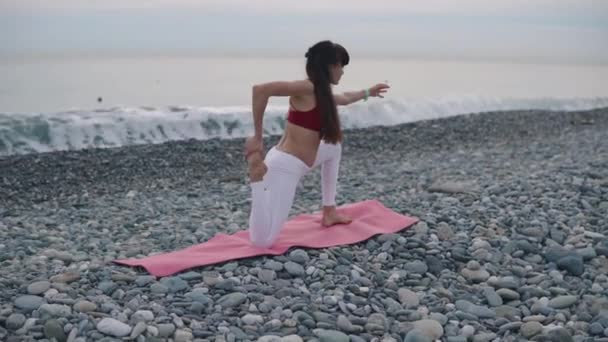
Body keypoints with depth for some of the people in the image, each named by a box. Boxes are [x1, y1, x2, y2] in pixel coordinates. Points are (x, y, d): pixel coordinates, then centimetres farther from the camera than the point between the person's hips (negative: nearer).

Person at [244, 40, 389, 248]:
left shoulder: (321, 92, 13)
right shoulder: (307, 88, -16)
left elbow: (344, 99, 38)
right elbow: (260, 90, -29)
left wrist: (368, 93, 52)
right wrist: (257, 136, -24)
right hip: (285, 166, -10)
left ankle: (329, 212, 32)